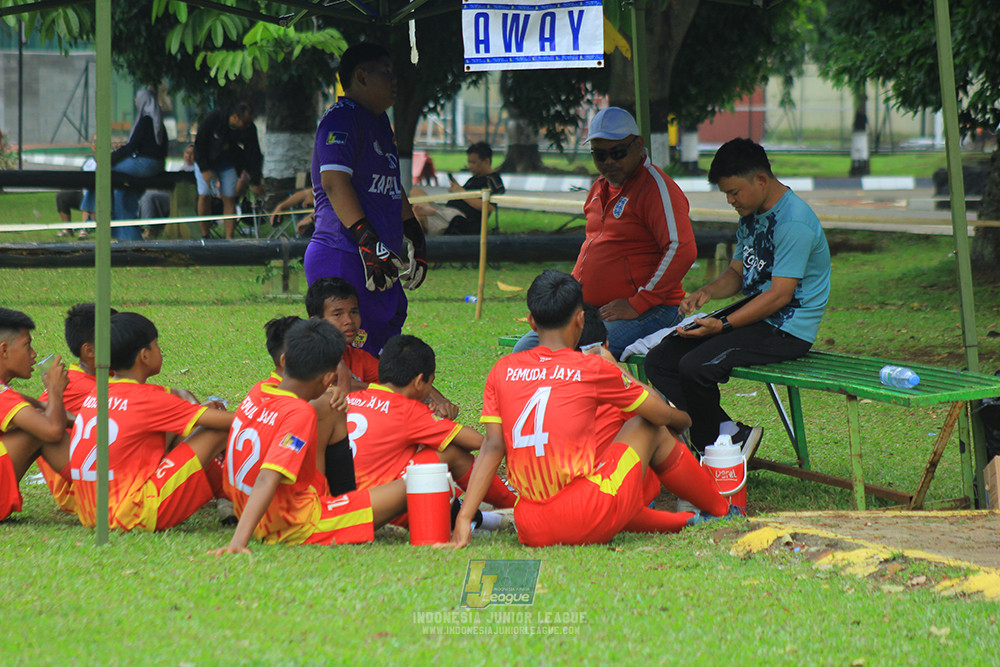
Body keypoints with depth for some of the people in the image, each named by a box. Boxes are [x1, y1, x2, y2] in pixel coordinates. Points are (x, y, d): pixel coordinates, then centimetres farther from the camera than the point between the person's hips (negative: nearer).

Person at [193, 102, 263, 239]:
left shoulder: (249, 129, -18)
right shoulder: (213, 118, -27)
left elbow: (253, 155, -10)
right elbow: (199, 143, -17)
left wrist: (256, 183, -8)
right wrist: (205, 170, -19)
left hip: (228, 164, 2)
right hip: (205, 161, -2)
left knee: (229, 199, -9)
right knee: (204, 196, -11)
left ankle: (229, 238, -7)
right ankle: (204, 237, -2)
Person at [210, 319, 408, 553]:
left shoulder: (256, 393, 1)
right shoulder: (299, 413, -23)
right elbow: (267, 480, -33)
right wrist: (238, 542, -40)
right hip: (300, 529, -9)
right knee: (407, 489, -13)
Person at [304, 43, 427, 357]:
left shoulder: (379, 122, 22)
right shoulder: (341, 119, -10)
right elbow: (334, 181, -21)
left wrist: (413, 234, 30)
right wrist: (367, 239, -27)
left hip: (381, 261, 10)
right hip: (344, 257, -10)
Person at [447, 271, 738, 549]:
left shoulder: (503, 370, 8)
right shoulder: (592, 369, 0)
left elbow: (492, 447, 0)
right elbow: (662, 414, 13)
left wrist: (463, 520, -2)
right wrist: (684, 421, 36)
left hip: (531, 531, 3)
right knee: (646, 426, 21)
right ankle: (721, 507, 37)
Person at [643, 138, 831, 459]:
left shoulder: (794, 221, -19)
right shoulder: (751, 215, 12)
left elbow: (780, 294, -22)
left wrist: (724, 326, -25)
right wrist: (706, 293, -1)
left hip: (787, 329, -10)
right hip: (755, 317, 10)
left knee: (695, 367, -27)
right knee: (660, 360, -4)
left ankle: (718, 440, -3)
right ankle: (730, 434, -9)